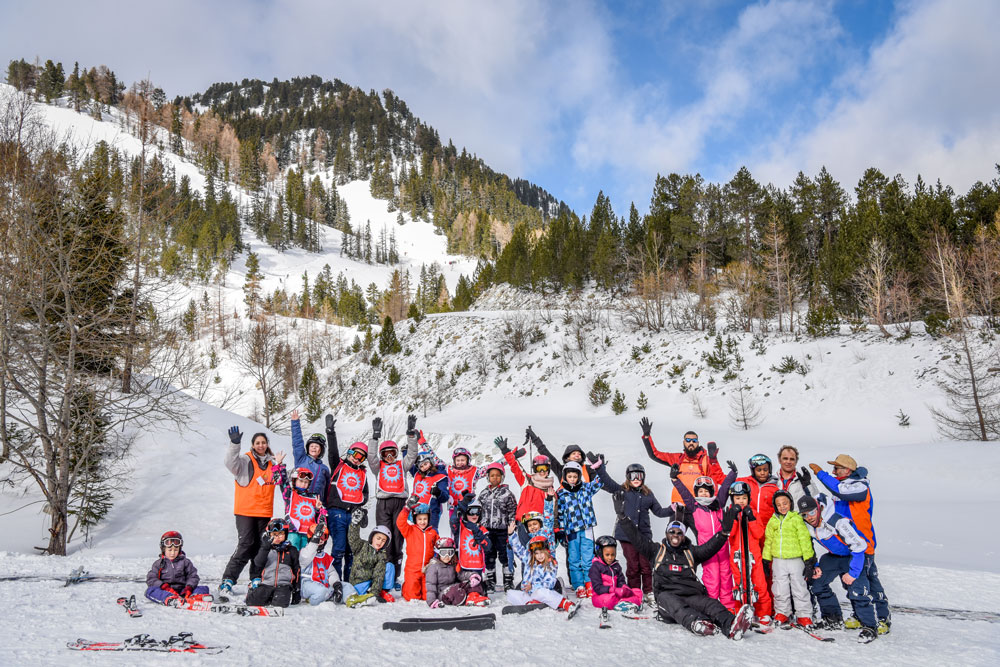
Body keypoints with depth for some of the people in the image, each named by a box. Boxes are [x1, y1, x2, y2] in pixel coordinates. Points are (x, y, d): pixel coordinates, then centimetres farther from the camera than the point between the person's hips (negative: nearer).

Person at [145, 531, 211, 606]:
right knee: (150, 591, -31)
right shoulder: (158, 563, 13)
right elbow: (151, 579, 1)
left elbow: (193, 576, 10)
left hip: (182, 591, 1)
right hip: (165, 591, -1)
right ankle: (170, 599, -59)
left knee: (204, 588, -22)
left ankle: (193, 597, -58)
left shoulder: (185, 562, 15)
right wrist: (165, 587, -16)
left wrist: (189, 588, -12)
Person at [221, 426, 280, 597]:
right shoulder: (245, 460, -3)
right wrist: (234, 444, -37)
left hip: (264, 512, 5)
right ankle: (227, 580, -5)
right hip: (245, 511, -5)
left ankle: (256, 580, 20)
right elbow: (231, 462, -23)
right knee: (245, 545, -11)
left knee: (261, 547, 10)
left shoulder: (271, 462, 12)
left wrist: (279, 465, 3)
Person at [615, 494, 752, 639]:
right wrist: (622, 516, 8)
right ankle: (695, 623, -66)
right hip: (667, 595, -2)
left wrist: (725, 531, -1)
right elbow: (636, 537, 16)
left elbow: (711, 547, 15)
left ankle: (731, 626, -59)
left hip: (691, 596, 2)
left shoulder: (690, 552, 27)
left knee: (711, 604, -29)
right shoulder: (657, 550, 24)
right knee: (667, 599, -38)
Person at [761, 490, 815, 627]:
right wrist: (766, 559, 15)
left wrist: (808, 559, -7)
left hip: (796, 559, -3)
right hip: (778, 561, 3)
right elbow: (768, 541, 15)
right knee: (780, 590, 9)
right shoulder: (772, 521, 8)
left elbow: (805, 539, -4)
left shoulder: (797, 519, -4)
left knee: (800, 588, 3)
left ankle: (804, 615, 14)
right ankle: (782, 613, 23)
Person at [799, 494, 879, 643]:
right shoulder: (807, 526, -11)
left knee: (857, 590, -23)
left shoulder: (838, 522, -33)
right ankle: (834, 620, 13)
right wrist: (814, 566, -1)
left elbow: (859, 545, -29)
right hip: (834, 556, 7)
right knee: (816, 581, -1)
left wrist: (853, 572, -26)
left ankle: (870, 627, -7)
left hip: (855, 555, -7)